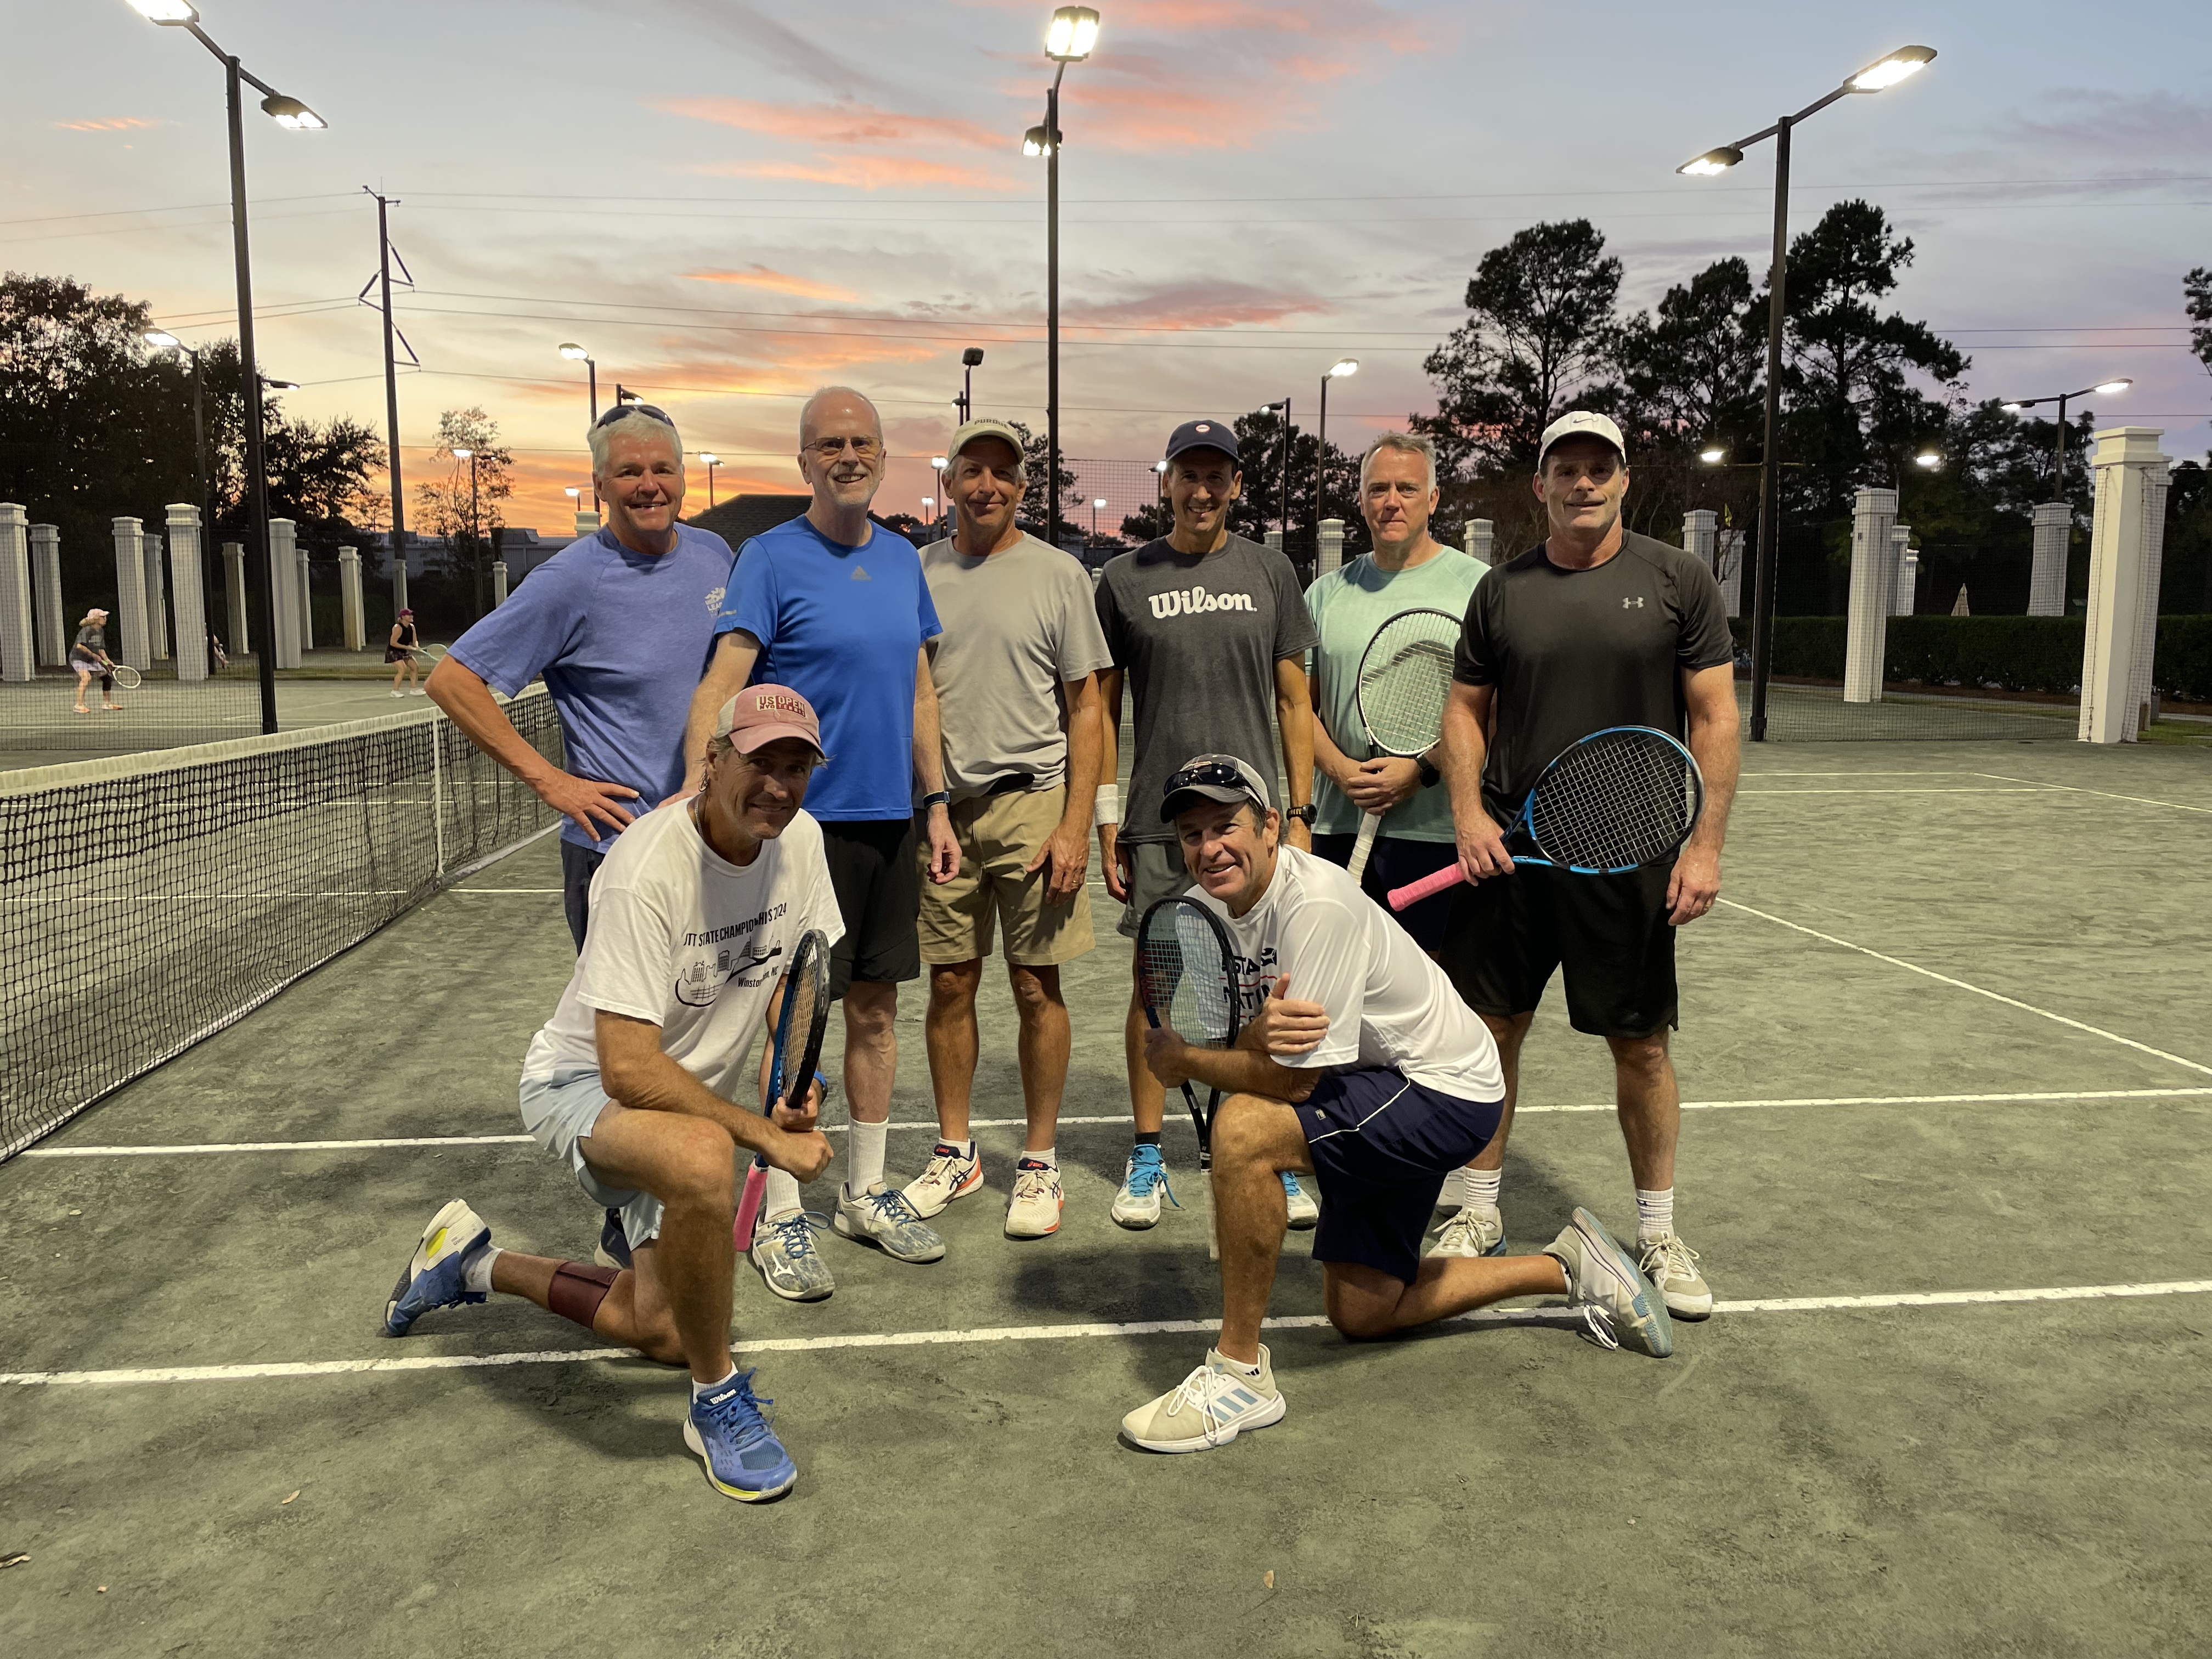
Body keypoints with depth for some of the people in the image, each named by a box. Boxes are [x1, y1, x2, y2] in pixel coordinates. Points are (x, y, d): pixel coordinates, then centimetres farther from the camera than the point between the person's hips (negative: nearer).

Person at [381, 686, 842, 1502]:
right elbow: (629, 1070, -34)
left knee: (662, 1332, 11)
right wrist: (768, 1136, -32)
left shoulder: (799, 839, -10)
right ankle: (718, 1399, -18)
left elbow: (794, 975, 6)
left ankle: (478, 1263, 35)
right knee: (704, 1158, -42)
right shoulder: (646, 871, -32)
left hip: (682, 1096, 8)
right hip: (582, 1084, -7)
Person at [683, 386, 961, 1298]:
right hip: (802, 821, -6)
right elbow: (719, 688, -15)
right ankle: (780, 1217, 12)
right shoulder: (770, 558, -7)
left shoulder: (902, 559, 11)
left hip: (891, 821, 6)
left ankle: (865, 1192, 27)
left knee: (876, 1008, 13)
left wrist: (936, 803, 13)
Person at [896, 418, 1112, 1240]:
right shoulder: (916, 573, 8)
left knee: (1037, 987, 3)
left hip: (1032, 800, -2)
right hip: (940, 804, 3)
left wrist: (1075, 825, -9)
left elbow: (1085, 708, -1)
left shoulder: (1059, 574, 0)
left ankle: (1040, 1161, 16)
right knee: (950, 983, 9)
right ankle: (955, 1152, 24)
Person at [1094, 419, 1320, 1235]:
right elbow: (1103, 706, 8)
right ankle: (1146, 1157, 17)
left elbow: (1294, 700, 9)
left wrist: (1299, 812, 3)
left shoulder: (1268, 570, 7)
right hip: (1158, 824, -1)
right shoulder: (1124, 578, 5)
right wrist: (1106, 821, 2)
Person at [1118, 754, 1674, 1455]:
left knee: (1243, 1130, -30)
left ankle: (1240, 1372, -15)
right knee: (1360, 1312, 17)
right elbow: (1245, 1054, -7)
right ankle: (1569, 1268, 33)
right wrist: (1258, 1031, -32)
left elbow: (1293, 1078, -29)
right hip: (1378, 1092, 9)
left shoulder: (1316, 905, -30)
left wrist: (1176, 1058, -15)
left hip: (1445, 1089, -9)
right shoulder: (1203, 908, -5)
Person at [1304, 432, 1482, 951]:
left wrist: (1421, 769, -15)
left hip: (1434, 830, -3)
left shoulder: (1475, 585, 0)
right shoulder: (1327, 592, 12)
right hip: (1338, 826, 4)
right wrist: (1340, 770, -6)